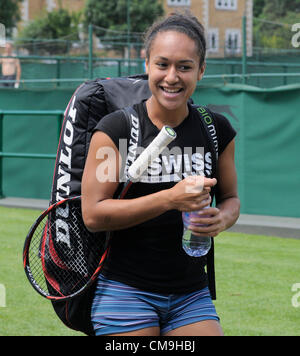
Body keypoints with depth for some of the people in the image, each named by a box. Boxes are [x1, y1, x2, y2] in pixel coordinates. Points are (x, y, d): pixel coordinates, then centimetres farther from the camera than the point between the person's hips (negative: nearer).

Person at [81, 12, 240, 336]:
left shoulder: (217, 130, 3)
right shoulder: (115, 129, -8)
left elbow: (230, 196, 16)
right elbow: (92, 214, -13)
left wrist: (222, 218, -8)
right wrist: (171, 198, -22)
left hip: (192, 297, 3)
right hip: (126, 294, -3)